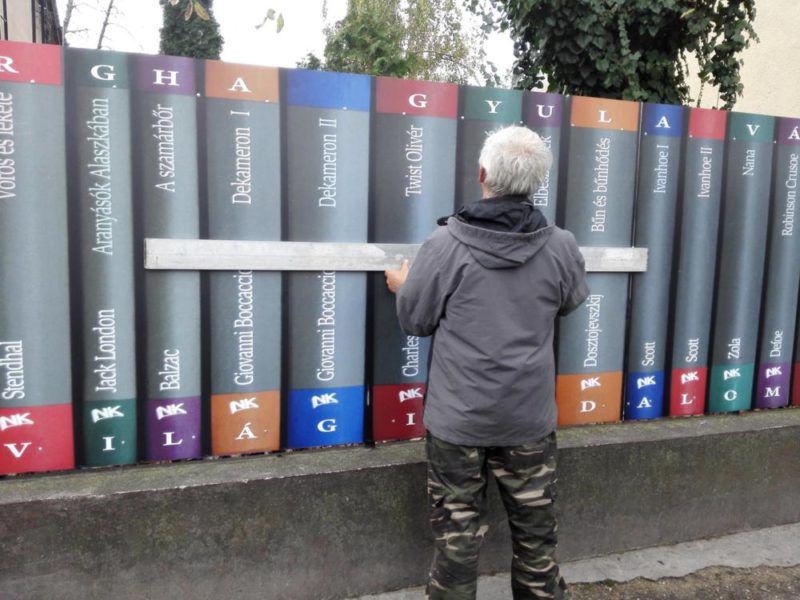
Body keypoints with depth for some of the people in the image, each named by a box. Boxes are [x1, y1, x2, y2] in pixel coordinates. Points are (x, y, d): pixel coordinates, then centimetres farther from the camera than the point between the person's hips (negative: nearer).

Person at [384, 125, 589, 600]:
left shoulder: (446, 243, -15)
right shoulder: (562, 247, -8)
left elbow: (414, 320, -5)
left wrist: (403, 285, 16)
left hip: (458, 417, -2)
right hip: (530, 416, 3)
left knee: (456, 529, 12)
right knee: (535, 526, 20)